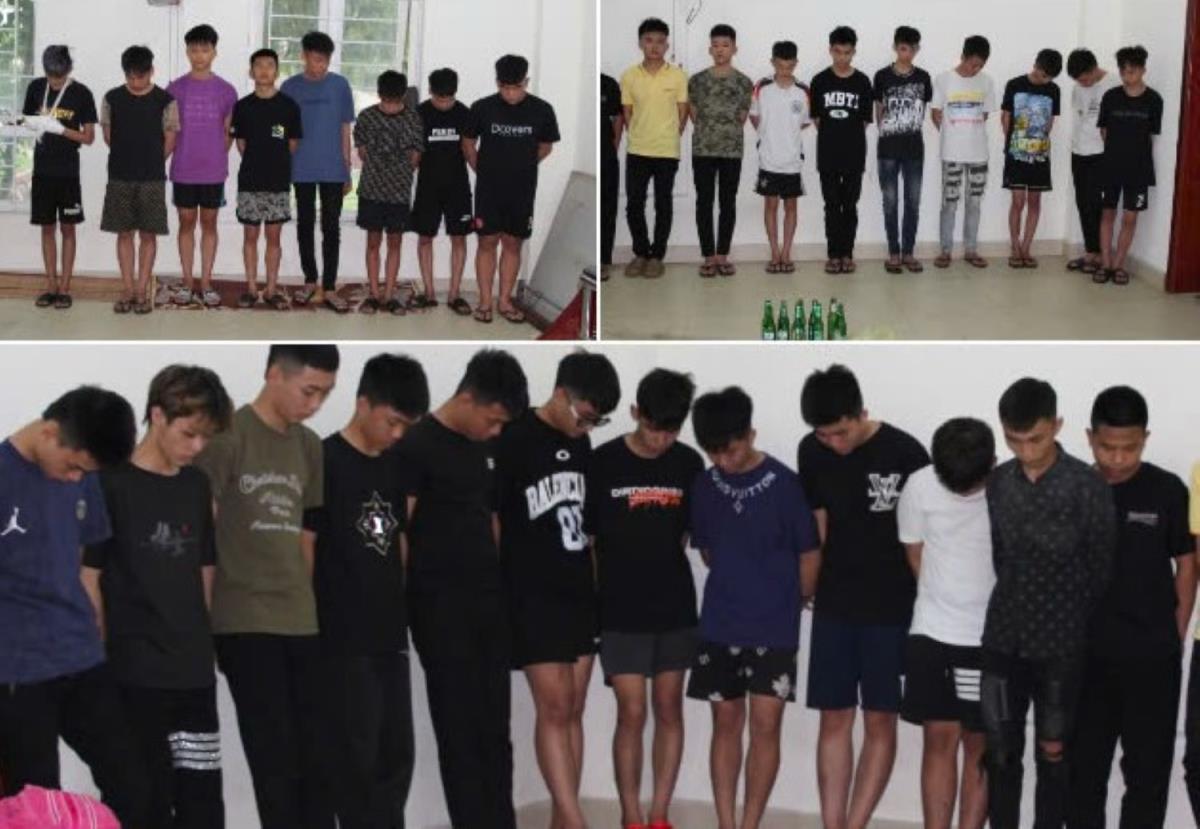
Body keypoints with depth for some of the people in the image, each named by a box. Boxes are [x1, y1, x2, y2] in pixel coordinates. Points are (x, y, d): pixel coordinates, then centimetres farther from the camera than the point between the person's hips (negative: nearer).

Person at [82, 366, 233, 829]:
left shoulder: (197, 486, 9)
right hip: (135, 674, -5)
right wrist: (101, 663, -8)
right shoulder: (112, 485, -9)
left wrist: (199, 644, 11)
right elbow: (89, 578, -8)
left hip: (194, 674, 6)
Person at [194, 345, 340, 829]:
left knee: (317, 760, 8)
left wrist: (304, 600, 14)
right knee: (276, 762, -4)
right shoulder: (228, 436, -9)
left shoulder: (308, 446, 11)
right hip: (244, 623, -6)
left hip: (301, 623, 6)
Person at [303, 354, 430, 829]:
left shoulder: (396, 466, 10)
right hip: (343, 637, -7)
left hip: (389, 633, 7)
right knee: (358, 756, -2)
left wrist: (404, 609, 13)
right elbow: (304, 547, -10)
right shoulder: (325, 462, -10)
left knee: (397, 753, 11)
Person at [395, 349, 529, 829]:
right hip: (440, 604, -7)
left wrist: (500, 581, 16)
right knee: (459, 725, -2)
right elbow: (397, 532, -13)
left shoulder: (485, 447, 11)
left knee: (495, 721, 9)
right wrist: (398, 607, -15)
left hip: (489, 596, 7)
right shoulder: (417, 446, -11)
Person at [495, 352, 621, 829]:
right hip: (534, 597, -6)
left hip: (579, 593, 7)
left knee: (574, 710, 7)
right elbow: (490, 521, -9)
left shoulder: (581, 444, 9)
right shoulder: (514, 442, -11)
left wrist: (595, 582, 16)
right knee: (555, 708, -9)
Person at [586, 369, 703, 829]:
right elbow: (583, 537, -3)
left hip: (675, 609, 3)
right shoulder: (602, 463, -9)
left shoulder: (689, 464, 0)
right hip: (620, 613, -3)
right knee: (632, 714, -4)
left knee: (669, 711, 7)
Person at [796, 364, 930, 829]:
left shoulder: (905, 453, -14)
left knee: (879, 723, 0)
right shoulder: (811, 453, -1)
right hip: (834, 607, 4)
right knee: (834, 720, 4)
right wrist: (809, 588, 5)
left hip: (892, 608, -3)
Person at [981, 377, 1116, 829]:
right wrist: (1011, 605, 9)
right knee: (1000, 749, 7)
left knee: (1054, 751, 6)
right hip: (1003, 638, 4)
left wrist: (1089, 632, 0)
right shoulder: (997, 482, 2)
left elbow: (1103, 569, -4)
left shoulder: (1088, 486, -11)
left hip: (1062, 643, -3)